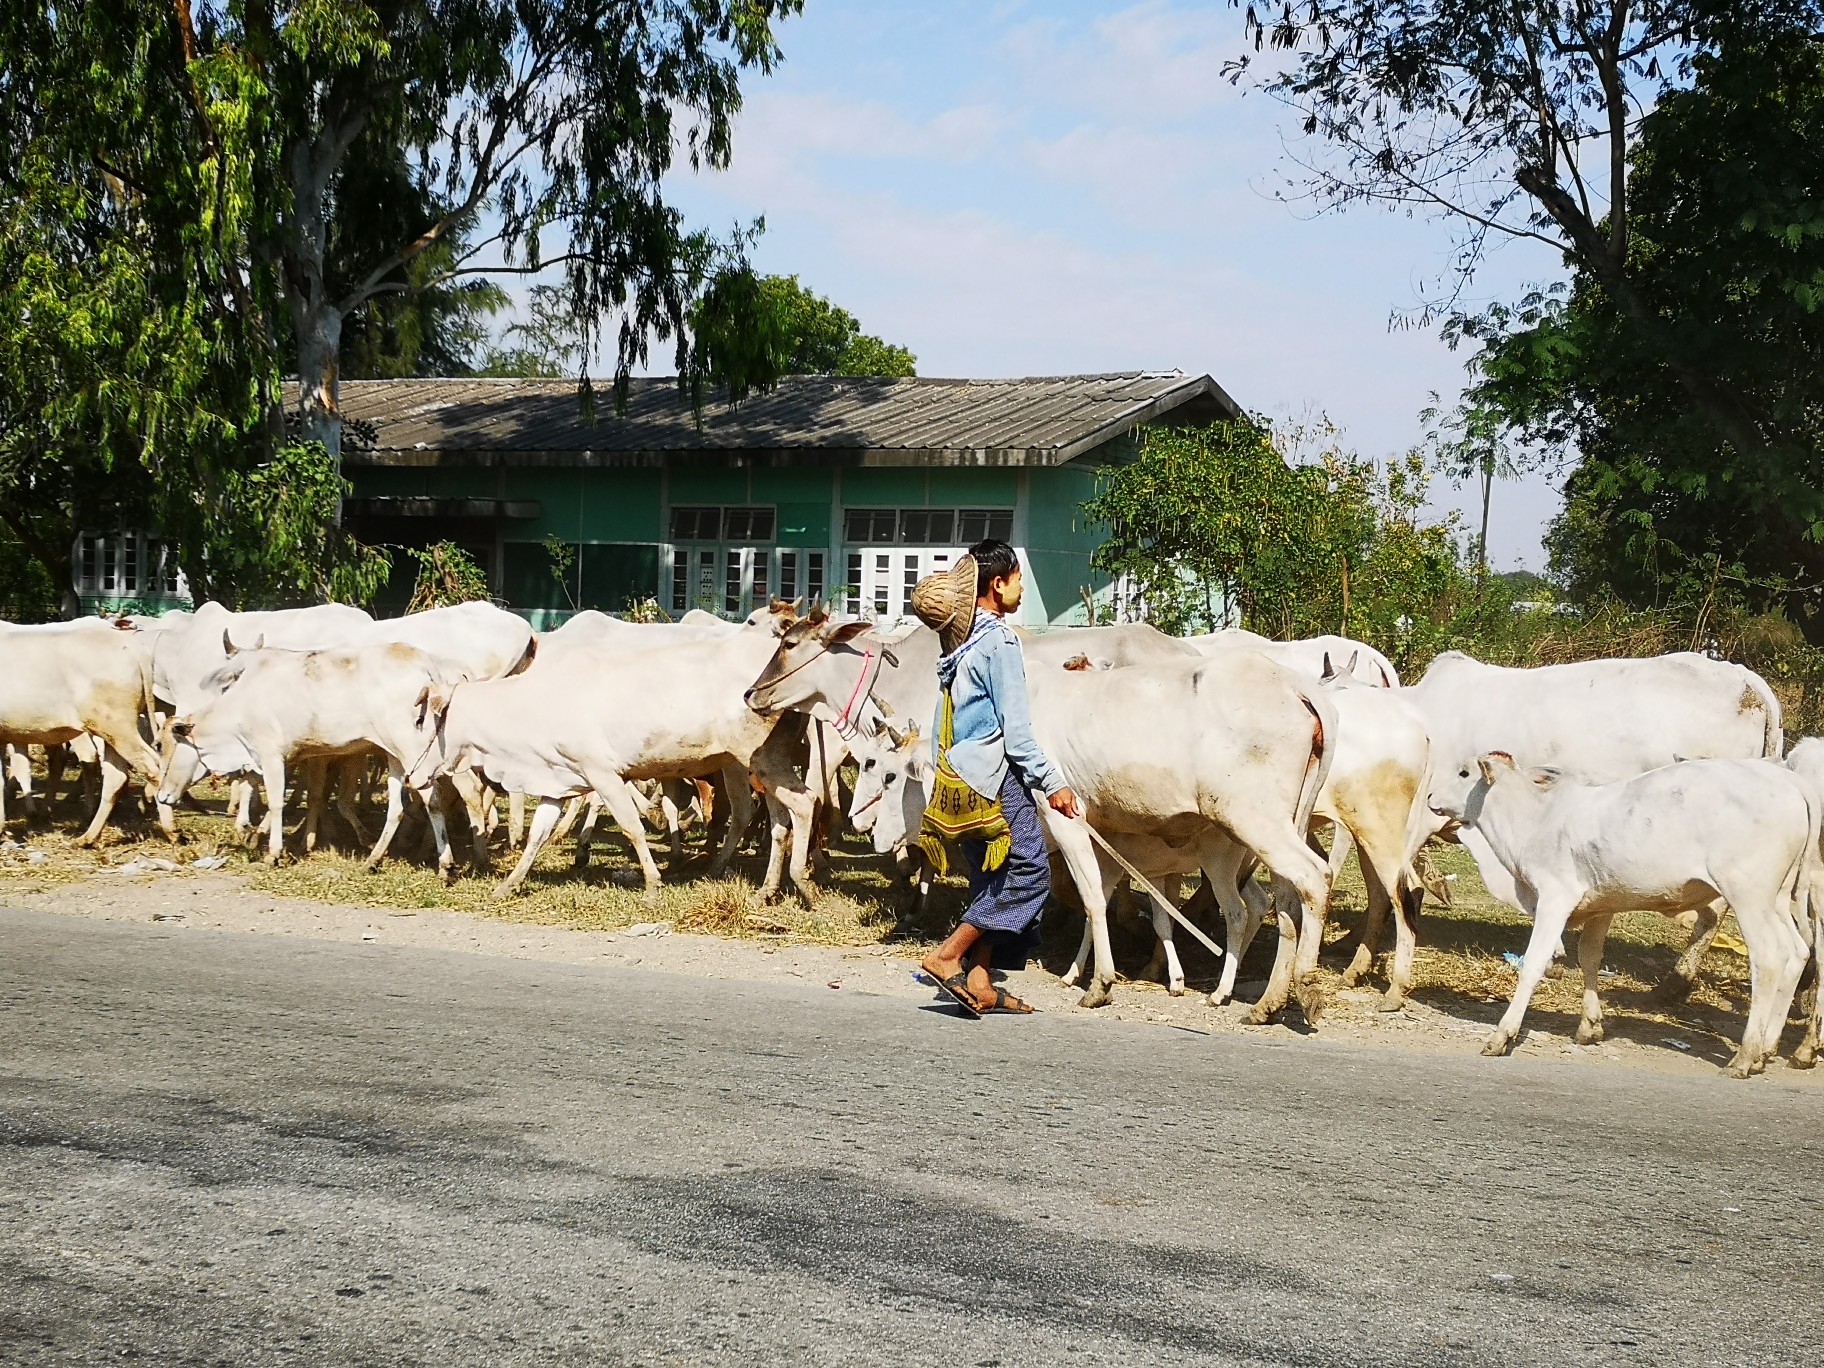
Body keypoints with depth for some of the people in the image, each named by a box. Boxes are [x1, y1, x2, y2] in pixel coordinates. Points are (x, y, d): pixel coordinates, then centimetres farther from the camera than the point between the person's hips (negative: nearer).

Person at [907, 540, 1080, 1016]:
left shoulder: (959, 641, 15)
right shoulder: (1000, 640, -11)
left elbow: (942, 721, 19)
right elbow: (1015, 727, -14)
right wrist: (1053, 782, -11)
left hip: (960, 777, 9)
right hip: (997, 774, -9)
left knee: (992, 884, 12)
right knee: (1030, 872, -8)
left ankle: (979, 982, 9)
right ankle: (947, 956, -11)